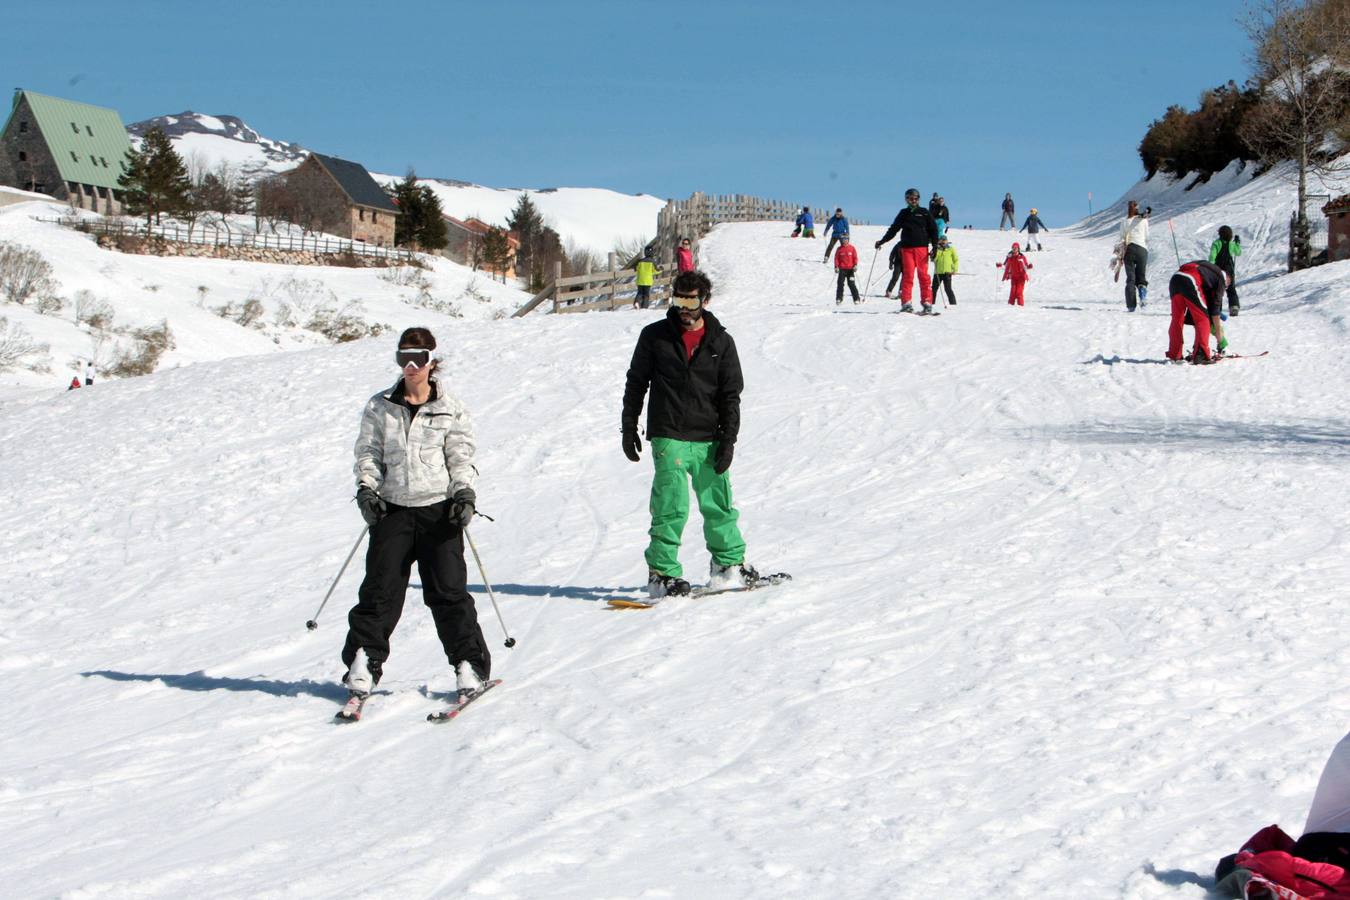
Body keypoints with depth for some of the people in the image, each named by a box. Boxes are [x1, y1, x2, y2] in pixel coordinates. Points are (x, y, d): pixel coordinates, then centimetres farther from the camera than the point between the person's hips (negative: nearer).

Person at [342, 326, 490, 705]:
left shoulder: (450, 409, 5)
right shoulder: (379, 408, 9)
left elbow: (461, 456, 5)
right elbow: (368, 453, 11)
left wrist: (465, 493, -11)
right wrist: (366, 488, -5)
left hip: (439, 508, -1)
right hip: (393, 508, 1)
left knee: (448, 590, -5)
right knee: (380, 588, -4)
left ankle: (469, 664, 3)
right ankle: (363, 662, 4)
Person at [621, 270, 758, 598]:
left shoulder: (721, 342, 6)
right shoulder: (654, 336, 3)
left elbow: (731, 395, 6)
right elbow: (636, 384, 9)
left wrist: (728, 440, -2)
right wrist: (629, 429, 6)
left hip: (709, 439, 2)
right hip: (668, 438, -2)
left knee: (719, 504, 8)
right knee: (671, 507, -11)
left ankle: (729, 562, 25)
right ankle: (662, 572, -5)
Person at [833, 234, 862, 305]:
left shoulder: (852, 248, 3)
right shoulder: (839, 249, 3)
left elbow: (855, 257, 4)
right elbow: (836, 258, 4)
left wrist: (855, 265, -7)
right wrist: (836, 267, -5)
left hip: (850, 269, -1)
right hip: (842, 269, 1)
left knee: (851, 284, -1)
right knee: (840, 284, -3)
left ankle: (856, 298, 5)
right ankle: (839, 299, 3)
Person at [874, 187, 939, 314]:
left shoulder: (924, 213, 9)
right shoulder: (903, 214, 13)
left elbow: (933, 230, 9)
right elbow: (893, 230, 18)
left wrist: (935, 246, -2)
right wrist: (881, 242, 13)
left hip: (922, 247, -1)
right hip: (907, 248, 1)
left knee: (923, 275, -5)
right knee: (907, 275, -6)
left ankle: (927, 302, -2)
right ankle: (906, 303, -9)